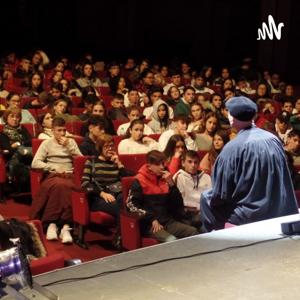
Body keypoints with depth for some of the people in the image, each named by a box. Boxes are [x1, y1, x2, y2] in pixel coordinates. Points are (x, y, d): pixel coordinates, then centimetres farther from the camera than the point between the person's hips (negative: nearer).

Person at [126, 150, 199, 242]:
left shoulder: (165, 179, 13)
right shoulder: (139, 181, -1)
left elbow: (178, 203, 10)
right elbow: (131, 205, -10)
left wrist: (171, 184, -4)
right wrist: (152, 219, -15)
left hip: (168, 221, 6)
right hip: (150, 224, -5)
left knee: (194, 232, -14)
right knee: (172, 240, -31)